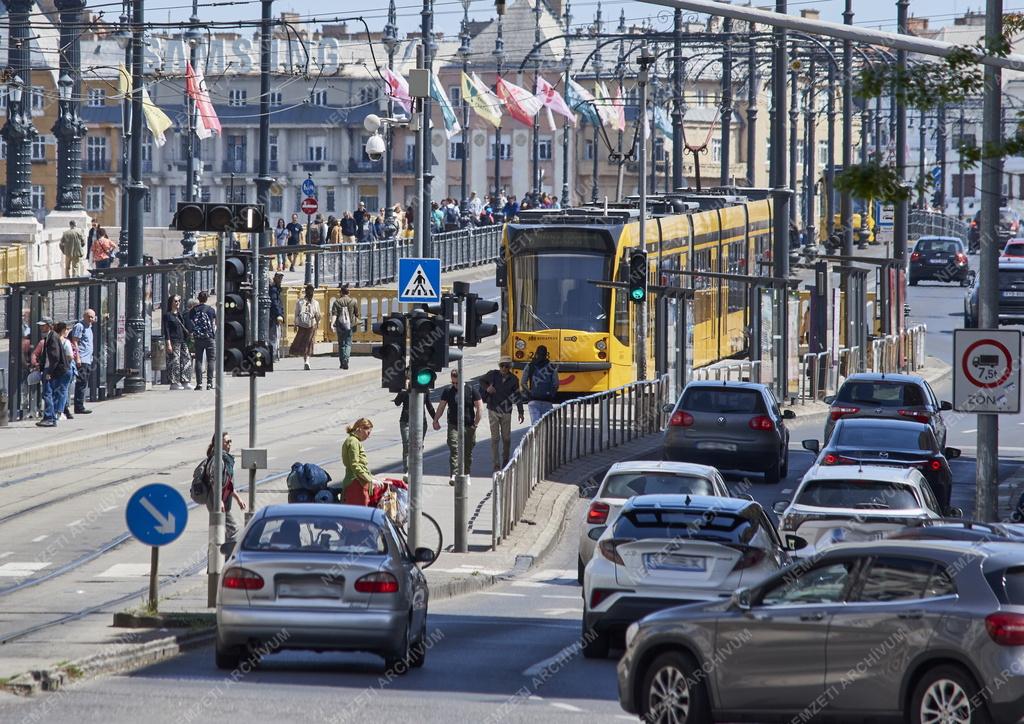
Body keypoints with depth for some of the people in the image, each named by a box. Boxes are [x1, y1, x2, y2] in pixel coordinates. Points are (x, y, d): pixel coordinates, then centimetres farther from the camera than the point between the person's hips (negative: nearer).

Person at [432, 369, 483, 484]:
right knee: (454, 450, -13)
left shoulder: (472, 390, 0)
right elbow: (441, 407, 12)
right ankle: (453, 475, -20)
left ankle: (466, 474, 20)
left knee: (467, 452, 7)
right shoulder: (448, 391, 4)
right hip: (453, 426, 0)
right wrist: (436, 420, 6)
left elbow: (479, 407, 1)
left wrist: (476, 423, -5)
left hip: (469, 426, 0)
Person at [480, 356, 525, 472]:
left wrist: (520, 412, 6)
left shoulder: (513, 380, -2)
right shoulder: (493, 375, -7)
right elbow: (482, 381, 12)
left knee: (506, 438, 8)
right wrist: (487, 388, -9)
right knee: (495, 438, -3)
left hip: (506, 412, 2)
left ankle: (505, 461, 29)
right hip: (493, 411, -2)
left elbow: (518, 397, 7)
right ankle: (496, 464, 1)